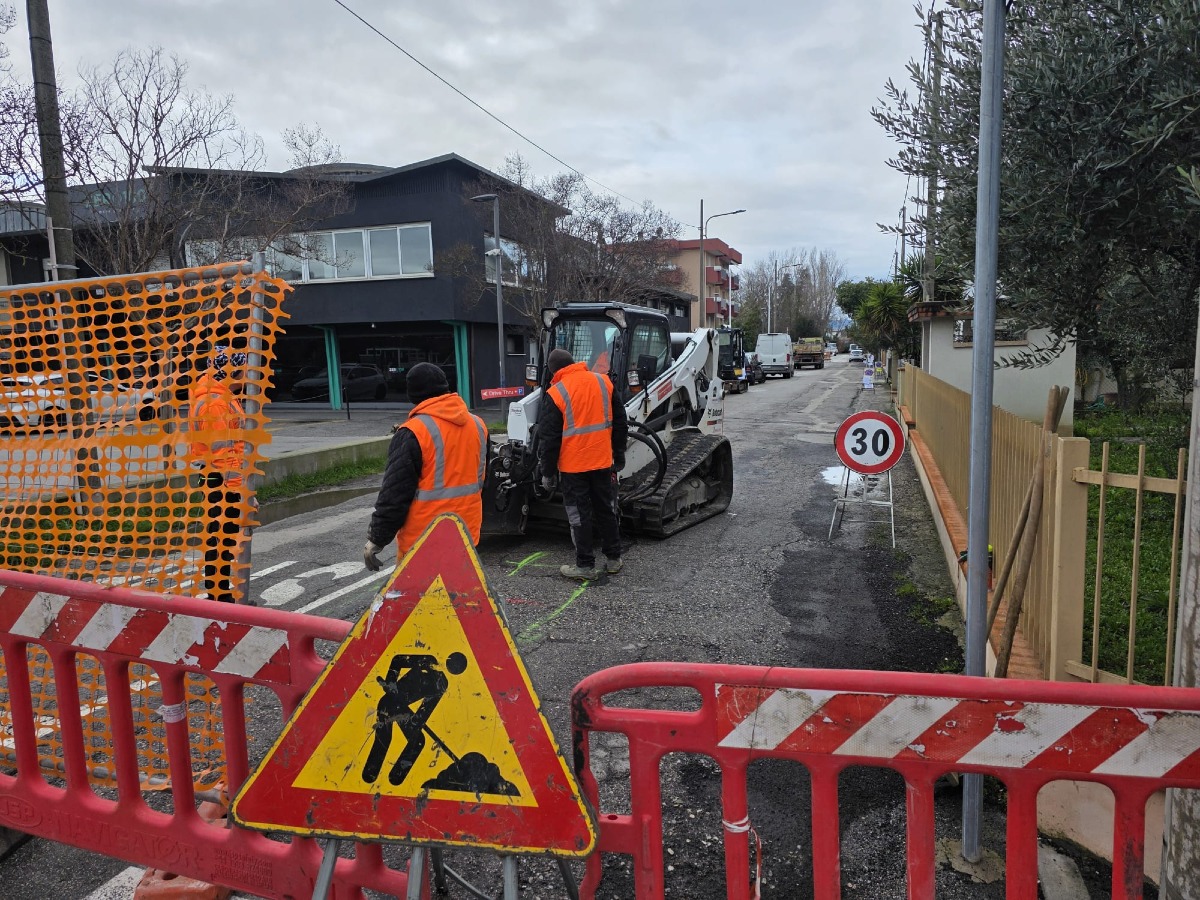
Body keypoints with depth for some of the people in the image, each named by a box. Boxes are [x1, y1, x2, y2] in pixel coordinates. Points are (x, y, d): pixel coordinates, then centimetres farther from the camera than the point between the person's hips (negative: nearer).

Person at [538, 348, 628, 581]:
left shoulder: (556, 394, -12)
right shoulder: (603, 382, 2)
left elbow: (549, 438, -9)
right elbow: (620, 423, 9)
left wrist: (547, 472, 0)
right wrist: (619, 455, 19)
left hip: (573, 466, -4)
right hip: (603, 462, 4)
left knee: (579, 515, 5)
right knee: (606, 510, 16)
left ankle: (585, 565, 11)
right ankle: (614, 559, 25)